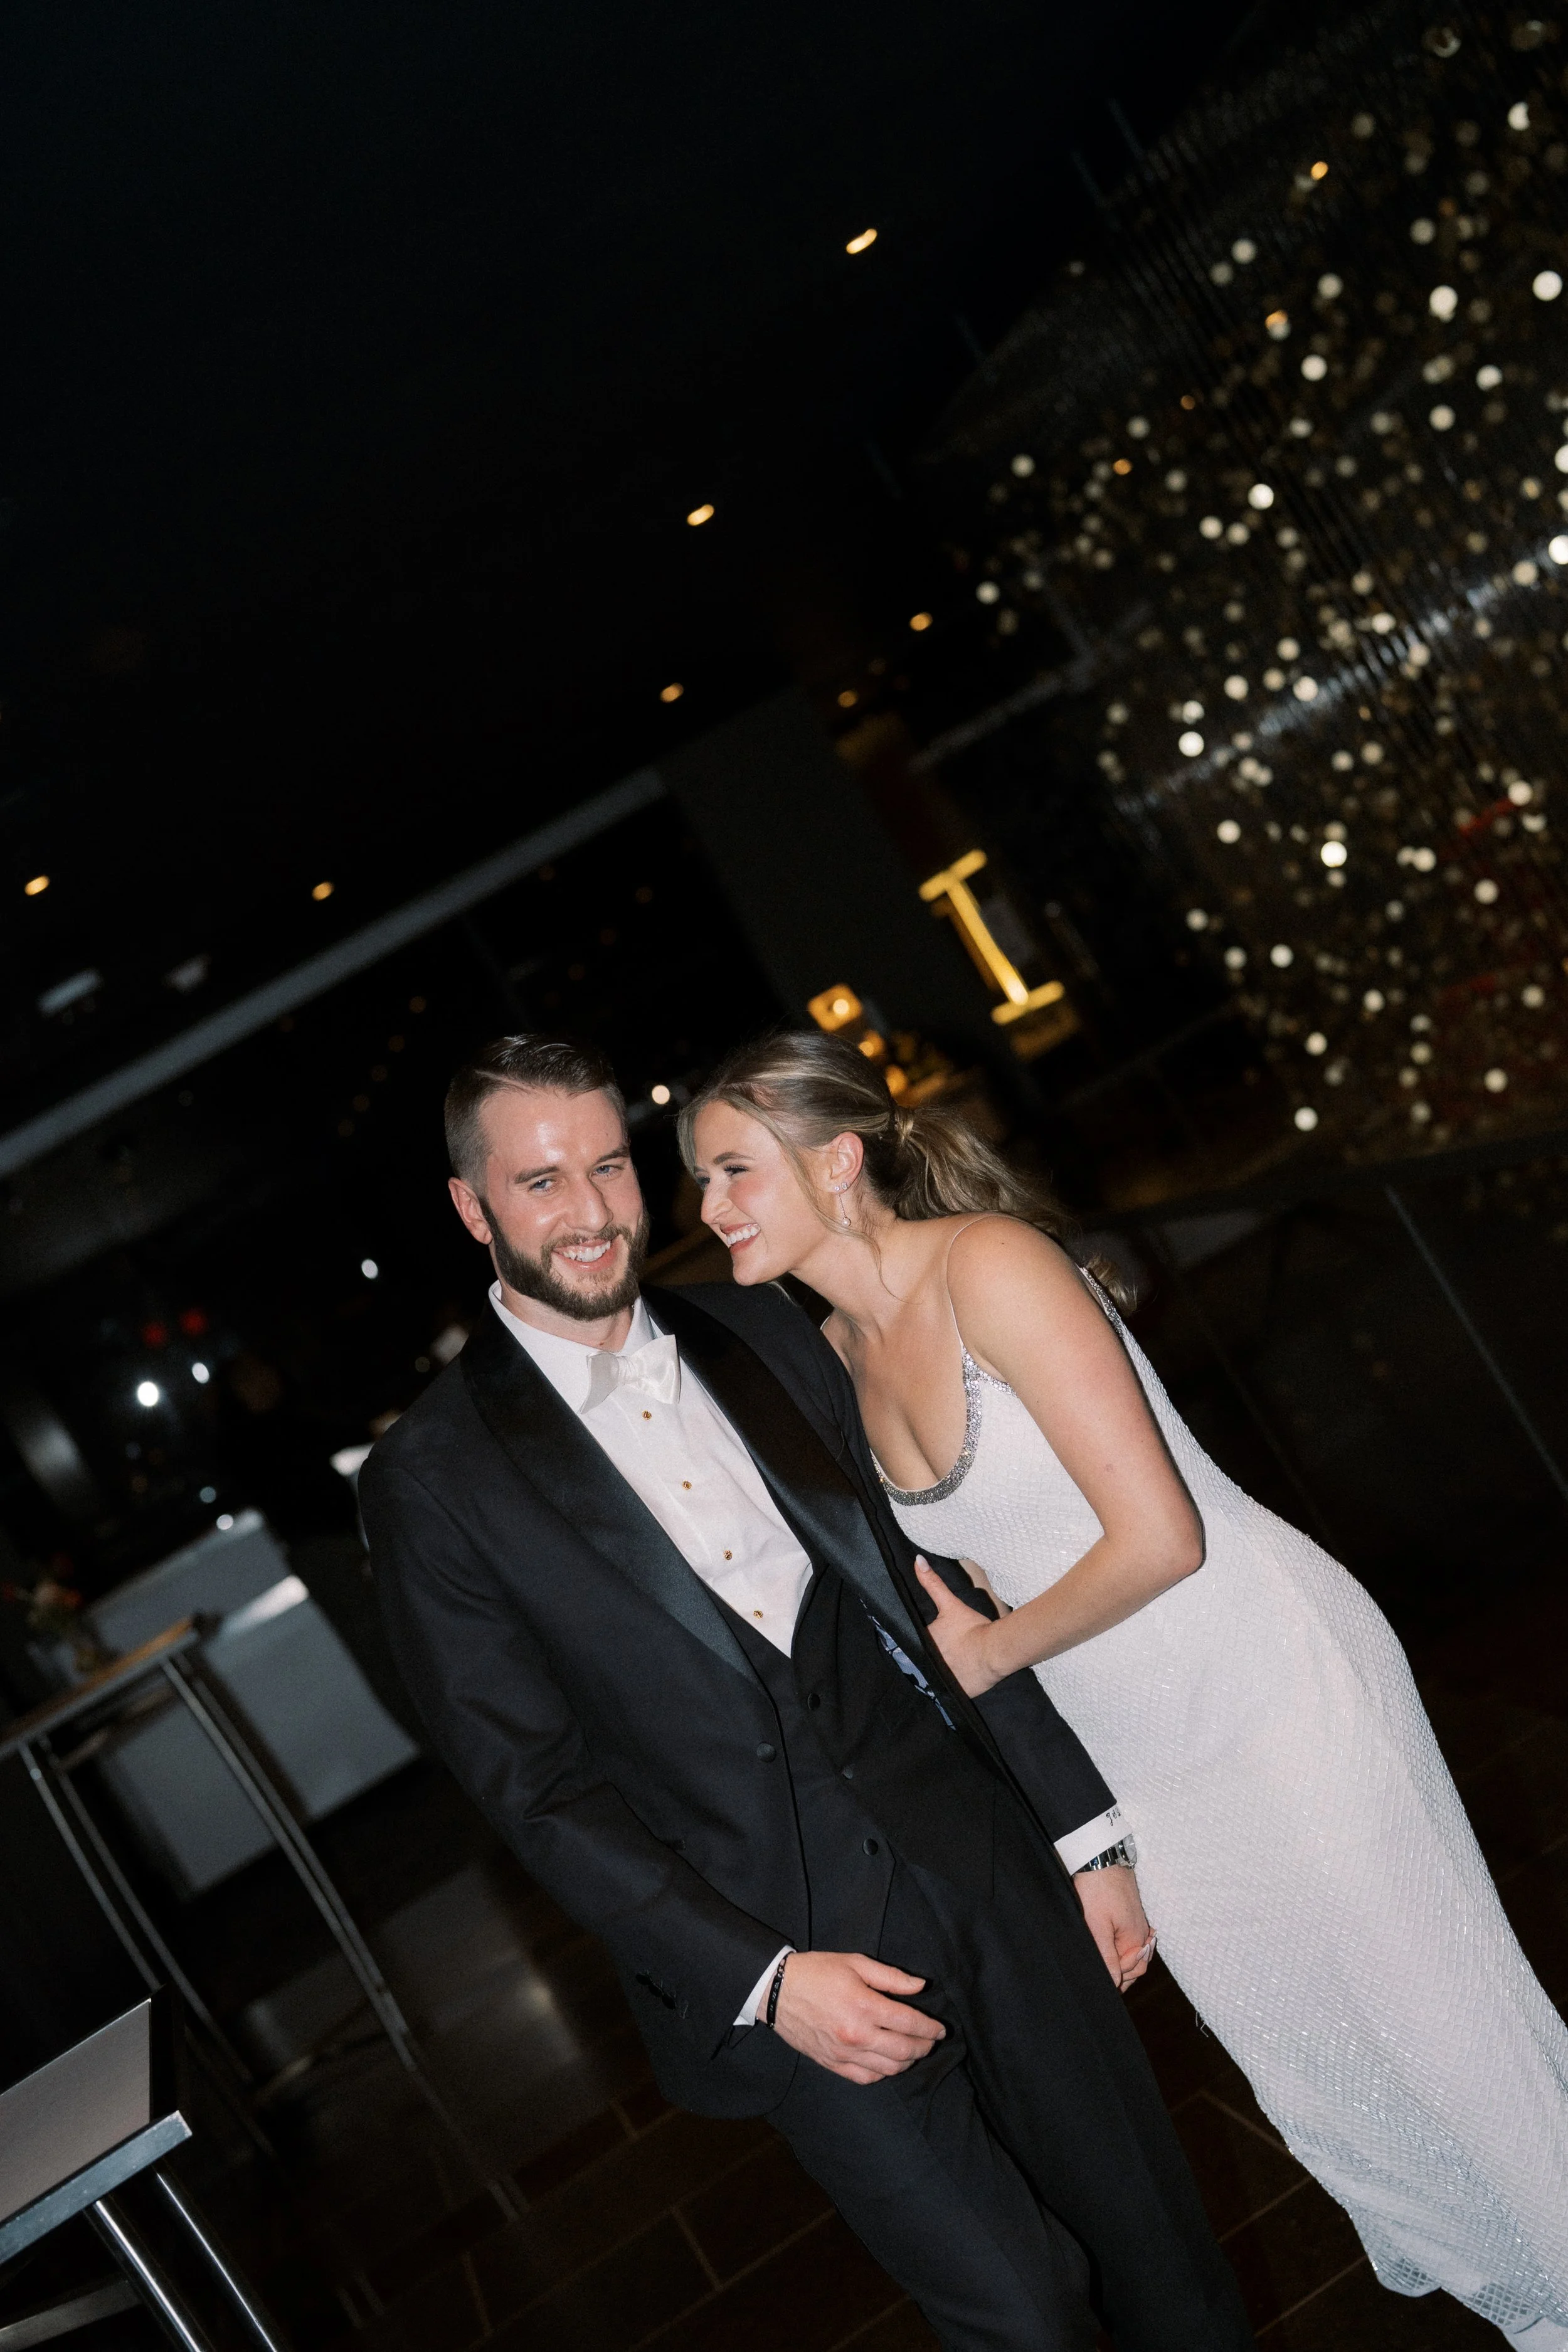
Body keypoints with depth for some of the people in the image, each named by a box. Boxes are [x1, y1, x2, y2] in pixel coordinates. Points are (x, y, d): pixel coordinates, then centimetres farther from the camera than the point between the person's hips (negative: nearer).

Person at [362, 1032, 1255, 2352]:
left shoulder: (761, 1336, 6)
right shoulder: (432, 1484, -7)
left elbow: (931, 1588, 8)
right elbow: (540, 1789, -8)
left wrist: (1085, 1833, 7)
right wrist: (764, 1982, -15)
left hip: (978, 1853, 4)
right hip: (783, 1953, -4)